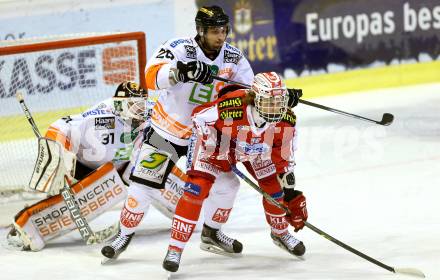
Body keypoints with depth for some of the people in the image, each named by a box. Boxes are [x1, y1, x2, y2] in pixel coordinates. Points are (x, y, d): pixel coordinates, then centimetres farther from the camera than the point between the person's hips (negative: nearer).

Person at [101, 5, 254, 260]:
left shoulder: (234, 57, -7)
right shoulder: (181, 48, -22)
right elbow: (153, 75, -38)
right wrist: (181, 70, -56)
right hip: (166, 130, -4)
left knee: (227, 183, -1)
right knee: (143, 185, -5)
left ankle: (211, 234, 21)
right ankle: (125, 235, 14)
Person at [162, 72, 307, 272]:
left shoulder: (286, 119, -26)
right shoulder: (232, 107, -42)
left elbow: (284, 157, -10)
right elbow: (199, 115, -23)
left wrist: (291, 192, -9)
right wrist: (211, 141, -27)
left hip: (257, 148, 4)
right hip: (220, 142, -4)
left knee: (274, 187, 1)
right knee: (197, 189, -17)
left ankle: (280, 233, 32)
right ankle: (175, 249, -14)